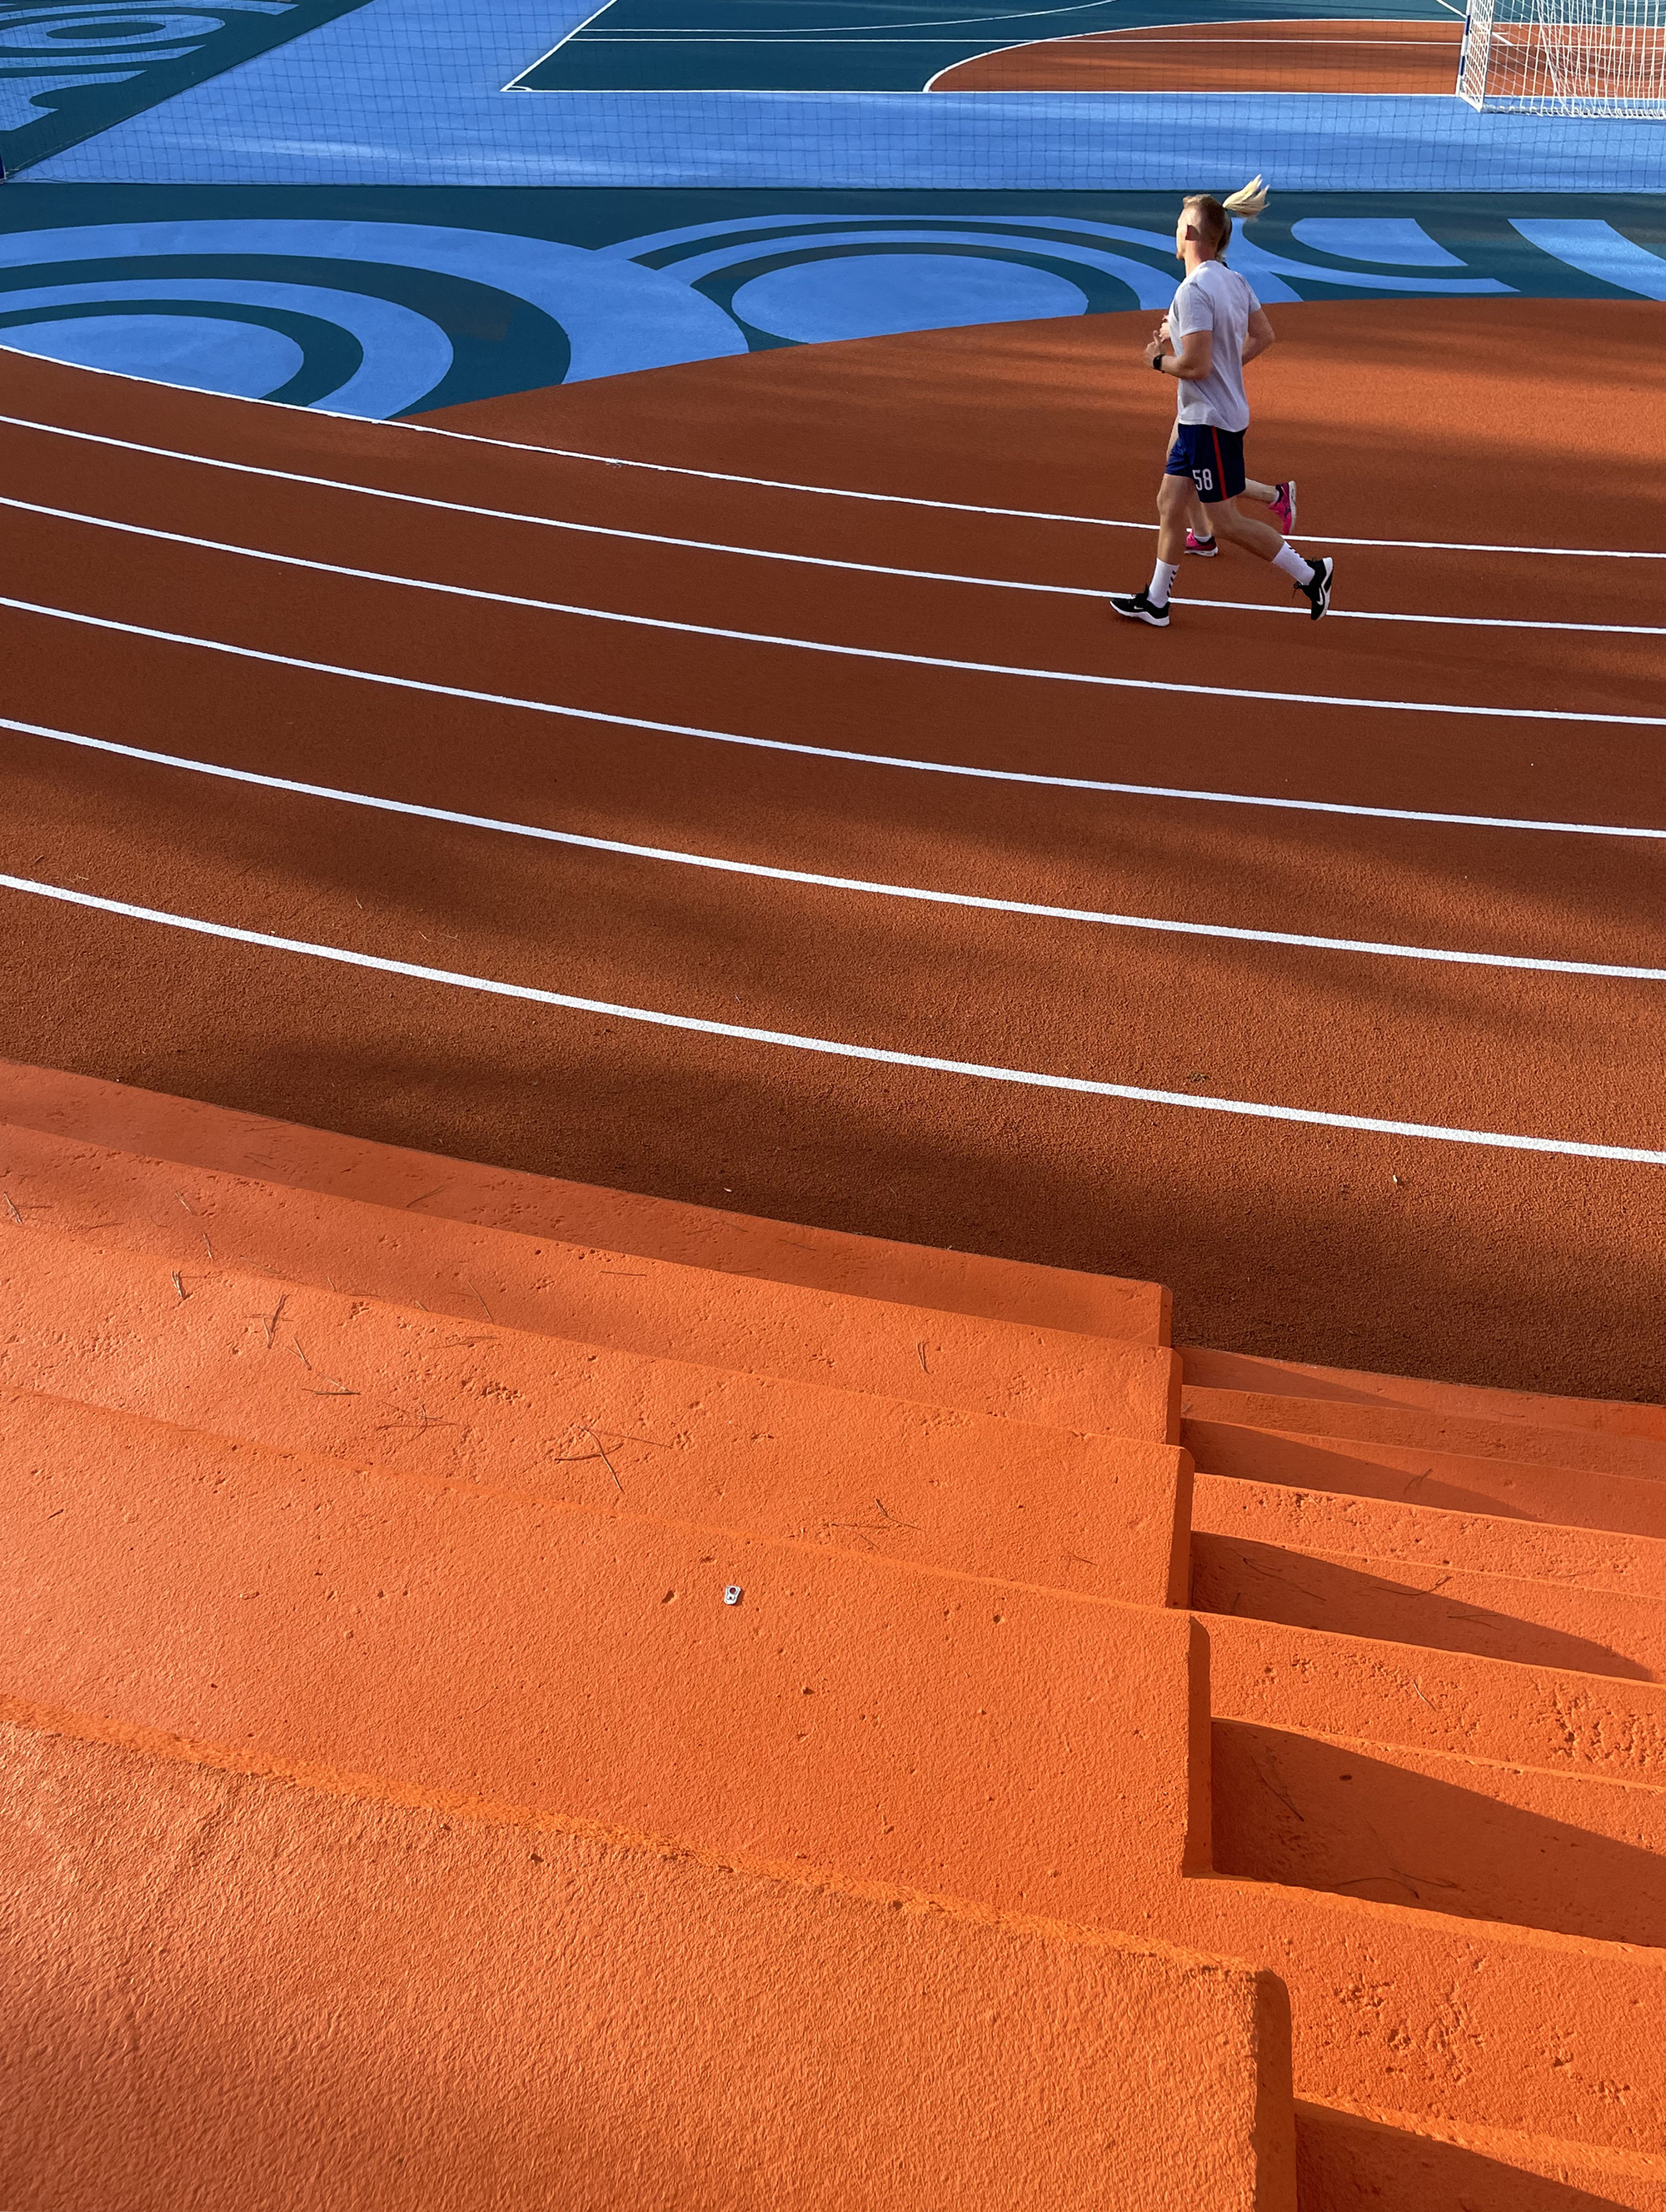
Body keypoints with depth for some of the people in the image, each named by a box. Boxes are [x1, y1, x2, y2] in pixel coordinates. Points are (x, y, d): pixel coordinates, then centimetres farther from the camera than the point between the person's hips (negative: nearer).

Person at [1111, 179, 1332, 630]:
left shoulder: (1194, 291, -21)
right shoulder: (1233, 280, 7)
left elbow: (1195, 365, -26)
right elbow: (1263, 335, 17)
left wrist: (1158, 359, -8)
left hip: (1211, 420, -10)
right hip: (1200, 416, 10)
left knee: (1225, 520, -2)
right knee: (1170, 503, 13)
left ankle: (1310, 574, 6)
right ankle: (1156, 601, 20)